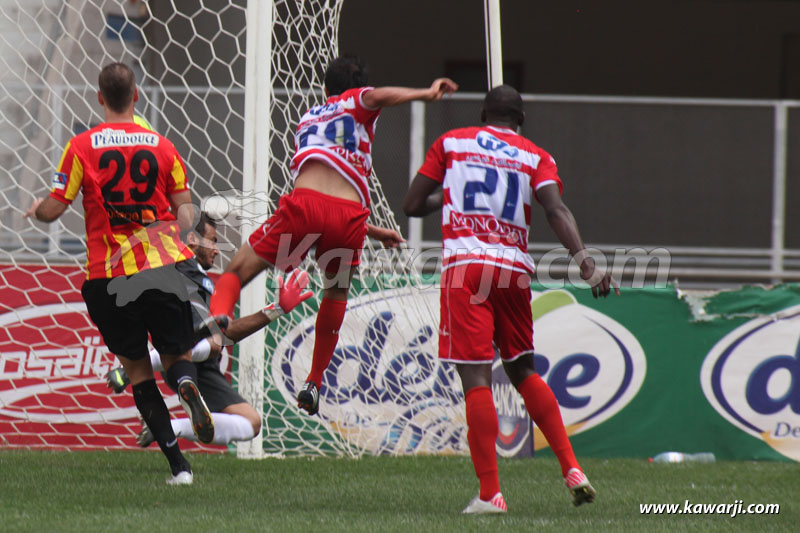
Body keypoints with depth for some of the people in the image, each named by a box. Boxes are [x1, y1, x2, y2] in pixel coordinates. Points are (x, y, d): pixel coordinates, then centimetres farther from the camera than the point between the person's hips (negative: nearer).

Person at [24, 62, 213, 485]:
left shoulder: (81, 147, -4)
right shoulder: (161, 146, 3)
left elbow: (52, 210, -4)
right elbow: (185, 212, 4)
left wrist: (36, 209, 18)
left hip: (109, 276, -1)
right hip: (164, 266, 1)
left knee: (136, 366, 11)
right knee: (176, 353, 16)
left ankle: (177, 462, 0)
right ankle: (188, 387, -23)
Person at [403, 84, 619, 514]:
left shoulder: (450, 143, 13)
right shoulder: (535, 158, 13)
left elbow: (412, 205, 13)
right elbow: (555, 210, -5)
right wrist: (585, 262, -16)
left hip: (465, 266, -3)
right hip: (515, 269, 3)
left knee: (476, 377, -8)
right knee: (522, 370, 20)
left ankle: (489, 494, -14)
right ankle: (572, 469, 12)